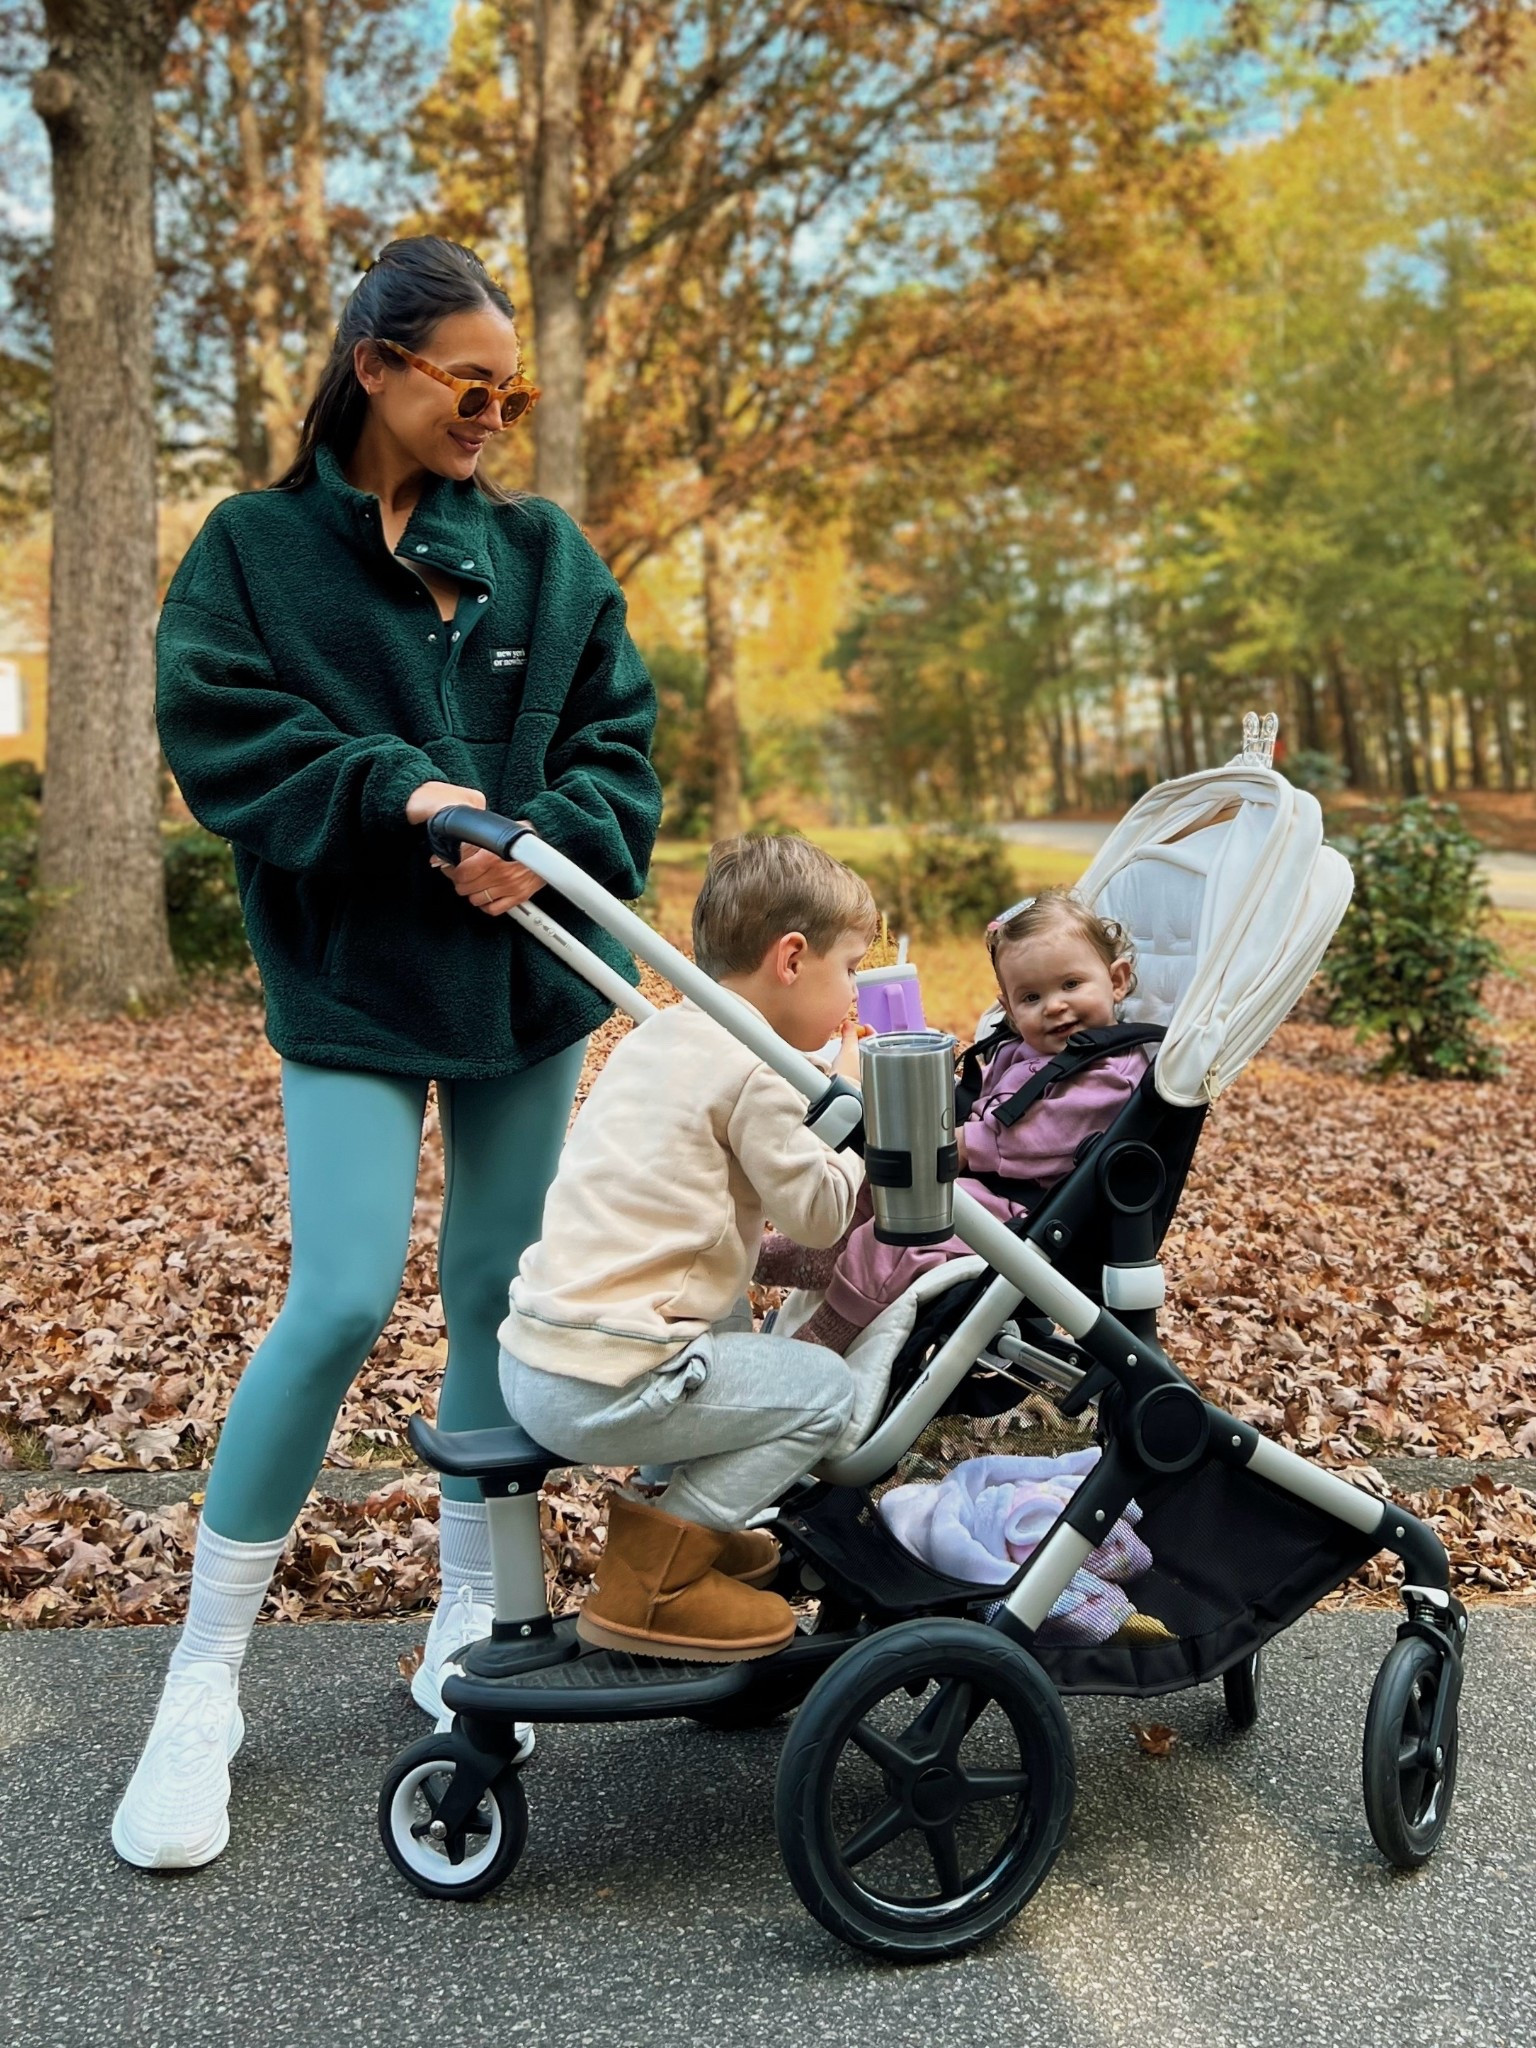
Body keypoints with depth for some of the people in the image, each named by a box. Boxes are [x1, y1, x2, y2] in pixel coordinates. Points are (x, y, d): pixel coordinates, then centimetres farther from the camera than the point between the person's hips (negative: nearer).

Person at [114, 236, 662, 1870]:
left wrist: (549, 838, -14)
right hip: (352, 989, -4)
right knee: (343, 1298, -13)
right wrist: (399, 790, -20)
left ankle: (467, 1630, 26)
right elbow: (218, 739, -8)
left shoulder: (545, 554, 10)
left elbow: (619, 736, 5)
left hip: (525, 978, 4)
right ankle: (200, 1686, 4)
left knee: (502, 1293, 8)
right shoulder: (255, 548, 2)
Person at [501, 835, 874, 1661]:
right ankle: (651, 1576, -1)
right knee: (824, 1386, 1)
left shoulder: (656, 1036, 16)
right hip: (603, 1390, -9)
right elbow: (818, 1211, -8)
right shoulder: (752, 1073, -11)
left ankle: (697, 1526, 29)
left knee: (733, 1321, 29)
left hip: (530, 1355, 9)